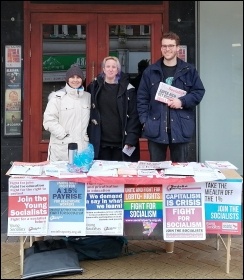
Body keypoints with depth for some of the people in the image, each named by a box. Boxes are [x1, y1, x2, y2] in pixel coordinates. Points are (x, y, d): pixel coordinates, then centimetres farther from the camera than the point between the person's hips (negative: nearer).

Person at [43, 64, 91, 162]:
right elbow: (49, 121, -9)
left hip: (83, 147, 4)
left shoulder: (87, 96, 12)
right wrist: (64, 136, -12)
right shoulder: (58, 97, -3)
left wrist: (86, 135, 10)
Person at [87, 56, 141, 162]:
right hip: (100, 143, 2)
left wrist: (131, 140, -12)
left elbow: (134, 116, -4)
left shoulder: (127, 89, -2)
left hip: (121, 143, -2)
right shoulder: (94, 88, 5)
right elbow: (88, 114, 9)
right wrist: (89, 137, 2)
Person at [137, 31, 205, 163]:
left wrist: (182, 101, -11)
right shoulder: (150, 71, 5)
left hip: (180, 128, 0)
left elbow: (199, 92, 6)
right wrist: (144, 120, -5)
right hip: (156, 128, 0)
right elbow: (142, 98, 5)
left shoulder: (189, 70, 5)